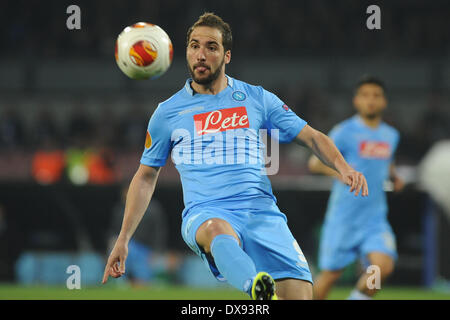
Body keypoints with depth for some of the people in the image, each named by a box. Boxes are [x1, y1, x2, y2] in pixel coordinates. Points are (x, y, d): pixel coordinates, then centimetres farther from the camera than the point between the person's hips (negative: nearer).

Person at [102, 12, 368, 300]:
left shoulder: (257, 99, 13)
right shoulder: (168, 112, 14)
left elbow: (312, 137, 15)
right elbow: (146, 177, 23)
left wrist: (344, 167, -5)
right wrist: (123, 239, 19)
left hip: (261, 210, 2)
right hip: (204, 214, -1)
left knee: (300, 293, -23)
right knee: (217, 230, -40)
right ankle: (261, 292, -67)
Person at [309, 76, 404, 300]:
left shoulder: (391, 136, 10)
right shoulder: (345, 132, -6)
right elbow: (314, 162, -7)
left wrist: (394, 177, 9)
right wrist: (336, 170, -26)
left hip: (375, 220, 3)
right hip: (343, 219, -3)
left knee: (383, 266, -19)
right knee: (330, 275, 2)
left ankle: (358, 298, 5)